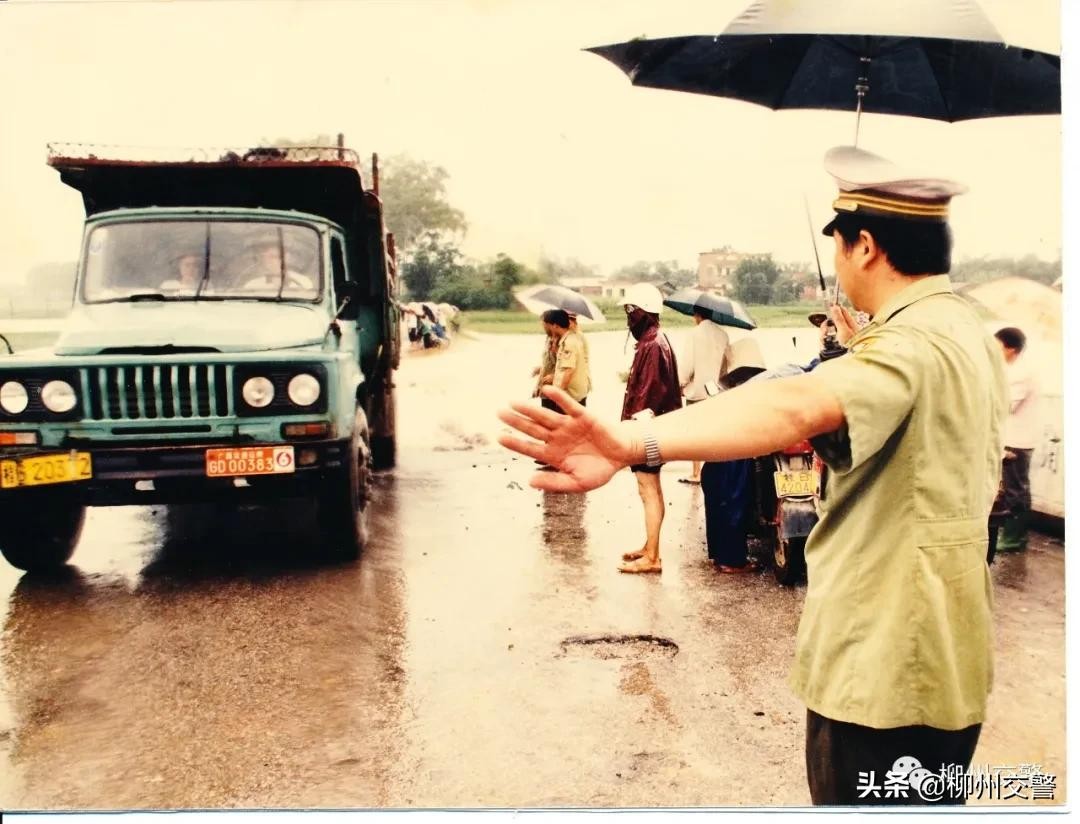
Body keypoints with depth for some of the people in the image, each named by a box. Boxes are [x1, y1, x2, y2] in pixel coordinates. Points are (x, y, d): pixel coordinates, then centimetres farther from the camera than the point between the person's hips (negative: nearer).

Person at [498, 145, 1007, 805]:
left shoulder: (910, 345, -23)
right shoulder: (972, 334, 10)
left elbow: (792, 407, -45)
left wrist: (633, 445, -59)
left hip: (885, 665, -10)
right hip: (946, 661, 10)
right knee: (928, 801, 24)